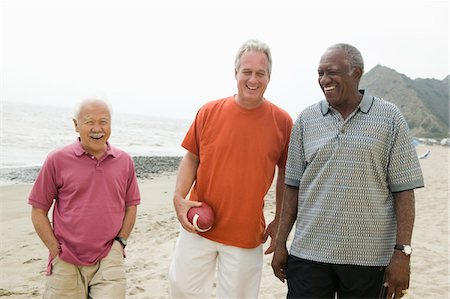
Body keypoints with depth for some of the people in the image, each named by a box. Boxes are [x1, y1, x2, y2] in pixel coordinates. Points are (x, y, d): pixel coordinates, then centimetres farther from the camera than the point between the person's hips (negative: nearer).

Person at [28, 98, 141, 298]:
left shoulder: (124, 161, 4)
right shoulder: (57, 160, -3)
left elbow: (131, 205, 13)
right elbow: (38, 210, 1)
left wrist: (120, 242, 3)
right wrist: (56, 250, -4)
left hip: (109, 259, 1)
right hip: (66, 263, -1)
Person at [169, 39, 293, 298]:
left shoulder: (282, 121, -3)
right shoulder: (209, 111, -2)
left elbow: (286, 176, 4)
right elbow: (191, 158, 6)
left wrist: (279, 222, 3)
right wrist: (179, 198, -7)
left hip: (247, 235, -1)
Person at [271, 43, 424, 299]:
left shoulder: (390, 118, -1)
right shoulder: (306, 120, 5)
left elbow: (404, 189, -3)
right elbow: (293, 186, 7)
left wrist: (402, 251, -8)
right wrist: (281, 243, 5)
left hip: (368, 258, -1)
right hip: (309, 252, 2)